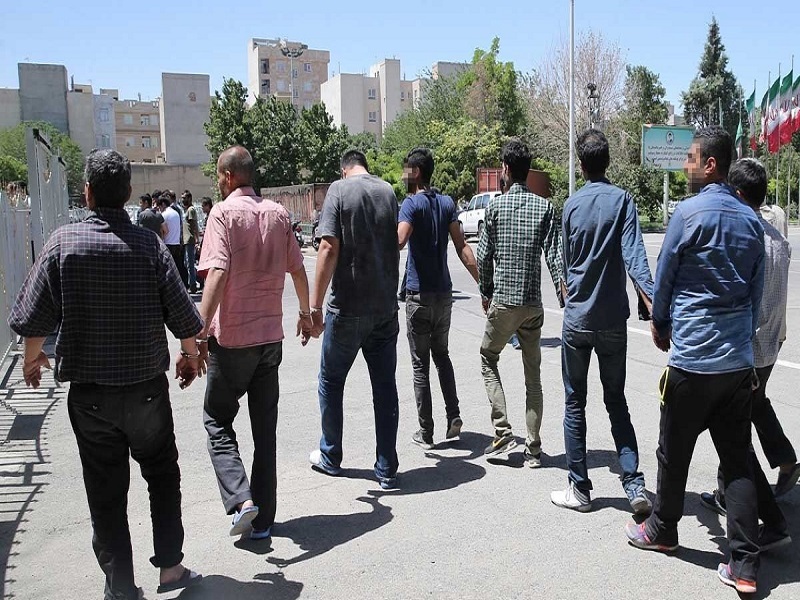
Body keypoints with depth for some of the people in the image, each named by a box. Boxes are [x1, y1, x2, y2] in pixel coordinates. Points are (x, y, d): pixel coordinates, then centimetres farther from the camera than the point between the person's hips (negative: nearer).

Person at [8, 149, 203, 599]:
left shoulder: (64, 242, -7)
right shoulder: (149, 244, -7)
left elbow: (34, 316, -6)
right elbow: (183, 316, -7)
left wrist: (33, 357, 13)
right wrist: (190, 354, 12)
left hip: (89, 391, 0)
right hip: (147, 387, 0)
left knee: (106, 491, 11)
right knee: (162, 475, 19)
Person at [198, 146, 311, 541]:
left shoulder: (223, 213, -9)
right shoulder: (277, 213, 7)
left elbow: (218, 273, -21)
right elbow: (297, 270, 11)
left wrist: (200, 331, -23)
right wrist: (305, 313, 25)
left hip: (231, 338, -5)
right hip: (271, 336, 5)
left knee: (217, 420, 12)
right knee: (265, 427, 12)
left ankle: (240, 499, -4)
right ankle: (263, 520, 18)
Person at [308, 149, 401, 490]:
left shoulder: (339, 190, -7)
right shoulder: (388, 192, 7)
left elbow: (329, 248, -17)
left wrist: (315, 306, -16)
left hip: (348, 308, -4)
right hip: (386, 308, 4)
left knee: (331, 381, 15)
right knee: (385, 386, 9)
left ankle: (330, 457, 28)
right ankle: (387, 470, 14)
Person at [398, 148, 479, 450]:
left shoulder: (412, 204, -10)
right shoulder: (447, 203, 8)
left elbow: (399, 241, -29)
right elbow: (462, 248, 2)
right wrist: (484, 283, 1)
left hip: (419, 294, -6)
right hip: (444, 292, 6)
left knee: (420, 363, 3)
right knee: (442, 356, 20)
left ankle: (426, 432, 7)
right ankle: (454, 417, 11)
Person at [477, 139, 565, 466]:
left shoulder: (495, 205, -4)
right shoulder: (545, 206, 2)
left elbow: (484, 256, -2)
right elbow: (554, 256, -4)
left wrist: (486, 293, 12)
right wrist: (564, 297, 0)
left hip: (503, 300, -2)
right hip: (533, 303, 3)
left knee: (488, 357, 18)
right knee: (533, 375, 10)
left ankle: (503, 431, 7)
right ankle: (533, 448, 14)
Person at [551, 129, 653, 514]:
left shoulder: (571, 204, 1)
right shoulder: (622, 200, -4)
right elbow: (633, 254, -19)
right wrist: (650, 296, -27)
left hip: (576, 319, 0)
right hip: (613, 320, 0)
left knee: (574, 404, 9)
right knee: (616, 402, 13)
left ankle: (579, 489, 13)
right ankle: (634, 485, 7)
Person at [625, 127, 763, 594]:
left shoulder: (689, 213, -10)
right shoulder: (752, 219, 8)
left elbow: (664, 278, -2)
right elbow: (757, 289, 14)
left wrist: (660, 324, 15)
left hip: (693, 358, -6)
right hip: (740, 360, 6)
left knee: (674, 452, 12)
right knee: (738, 460, 8)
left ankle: (662, 531, 31)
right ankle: (745, 566, 9)